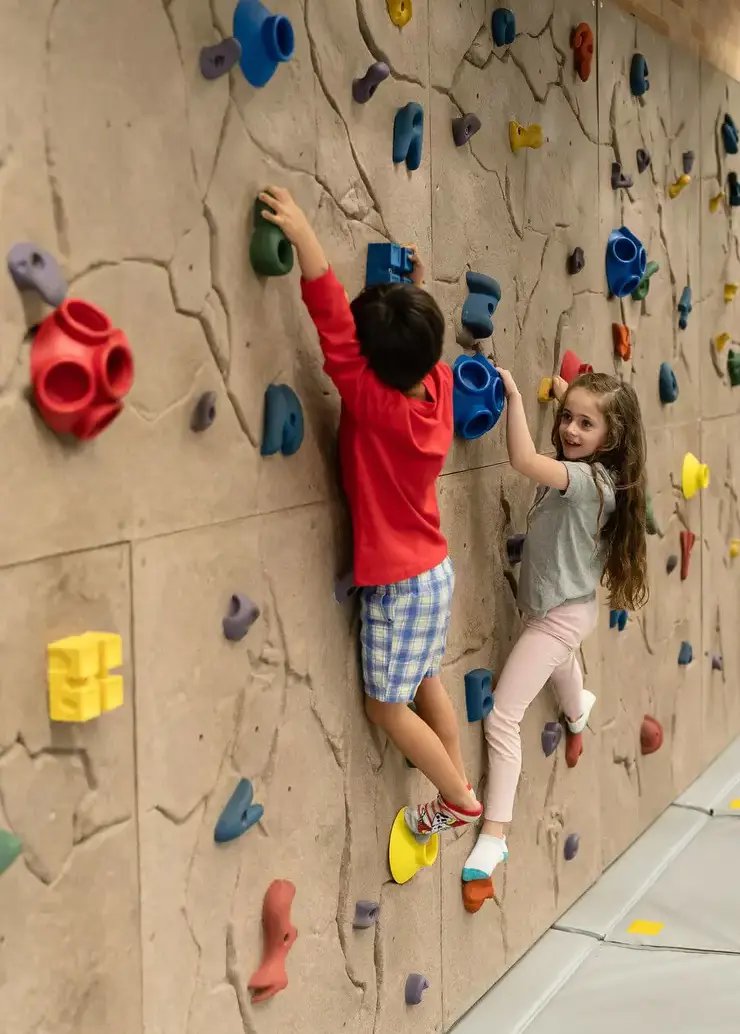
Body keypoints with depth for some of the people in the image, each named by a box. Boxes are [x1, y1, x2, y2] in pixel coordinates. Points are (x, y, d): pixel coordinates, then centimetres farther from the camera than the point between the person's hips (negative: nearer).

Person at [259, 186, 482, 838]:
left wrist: (304, 236, -38)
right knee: (426, 683, 23)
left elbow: (335, 332, -35)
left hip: (399, 586, -8)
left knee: (387, 706, 9)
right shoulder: (438, 383, -8)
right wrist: (416, 293, 14)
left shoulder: (375, 404, -26)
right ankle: (460, 790, 36)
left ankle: (460, 801, 21)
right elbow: (423, 344, 16)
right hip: (434, 571, 8)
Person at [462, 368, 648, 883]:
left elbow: (523, 459, -46)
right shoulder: (588, 474, -5)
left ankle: (494, 834, -3)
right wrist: (568, 394, 13)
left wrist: (514, 393, -41)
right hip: (561, 608, 10)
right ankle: (578, 709, 78)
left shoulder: (588, 479, -29)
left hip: (559, 615, -10)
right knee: (557, 655, 44)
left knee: (502, 719, -10)